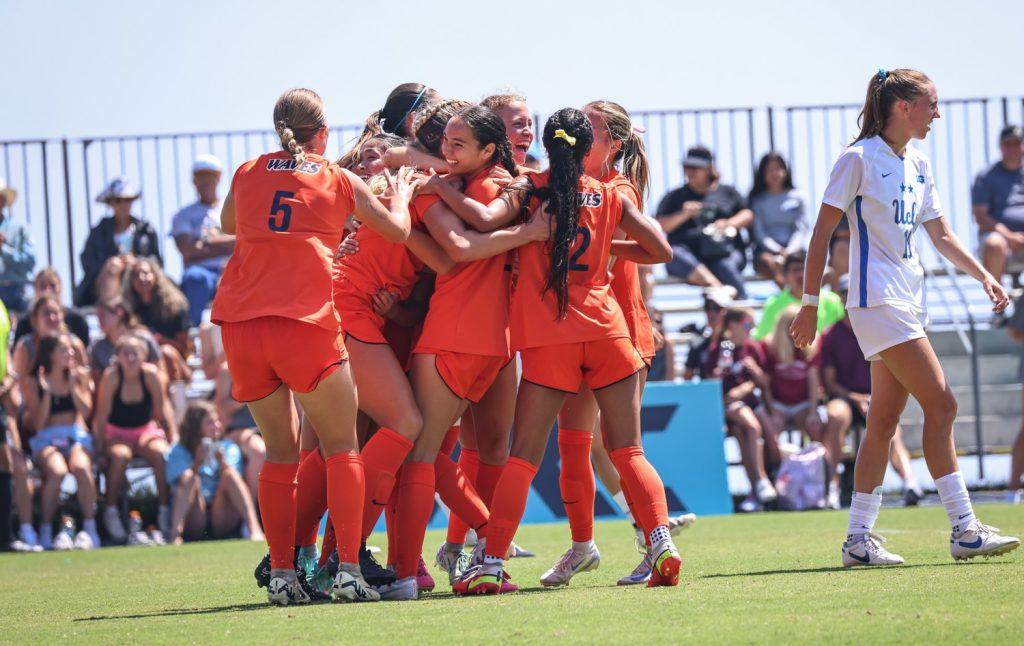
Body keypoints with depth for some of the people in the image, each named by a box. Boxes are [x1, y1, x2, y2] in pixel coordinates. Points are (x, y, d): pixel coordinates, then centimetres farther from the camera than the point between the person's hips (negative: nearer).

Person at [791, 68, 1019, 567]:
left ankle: (858, 539, 9)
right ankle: (964, 530, -12)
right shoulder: (860, 159, -8)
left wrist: (983, 275, 9)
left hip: (908, 302, 8)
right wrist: (810, 304, -10)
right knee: (941, 405, -13)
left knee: (885, 421, 6)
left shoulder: (918, 165, 15)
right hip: (877, 300, -8)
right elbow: (822, 232, -7)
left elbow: (940, 236, 23)